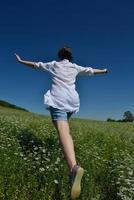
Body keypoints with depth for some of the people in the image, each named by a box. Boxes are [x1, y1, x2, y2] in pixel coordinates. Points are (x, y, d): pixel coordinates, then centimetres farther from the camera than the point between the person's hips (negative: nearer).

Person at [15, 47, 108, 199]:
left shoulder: (54, 64, 16)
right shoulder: (75, 67, 21)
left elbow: (36, 65, 24)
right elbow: (91, 71, 33)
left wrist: (21, 61, 40)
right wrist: (103, 71, 53)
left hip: (58, 99, -4)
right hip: (72, 100, 5)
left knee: (63, 131, -23)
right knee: (64, 124, 31)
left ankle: (74, 167, -44)